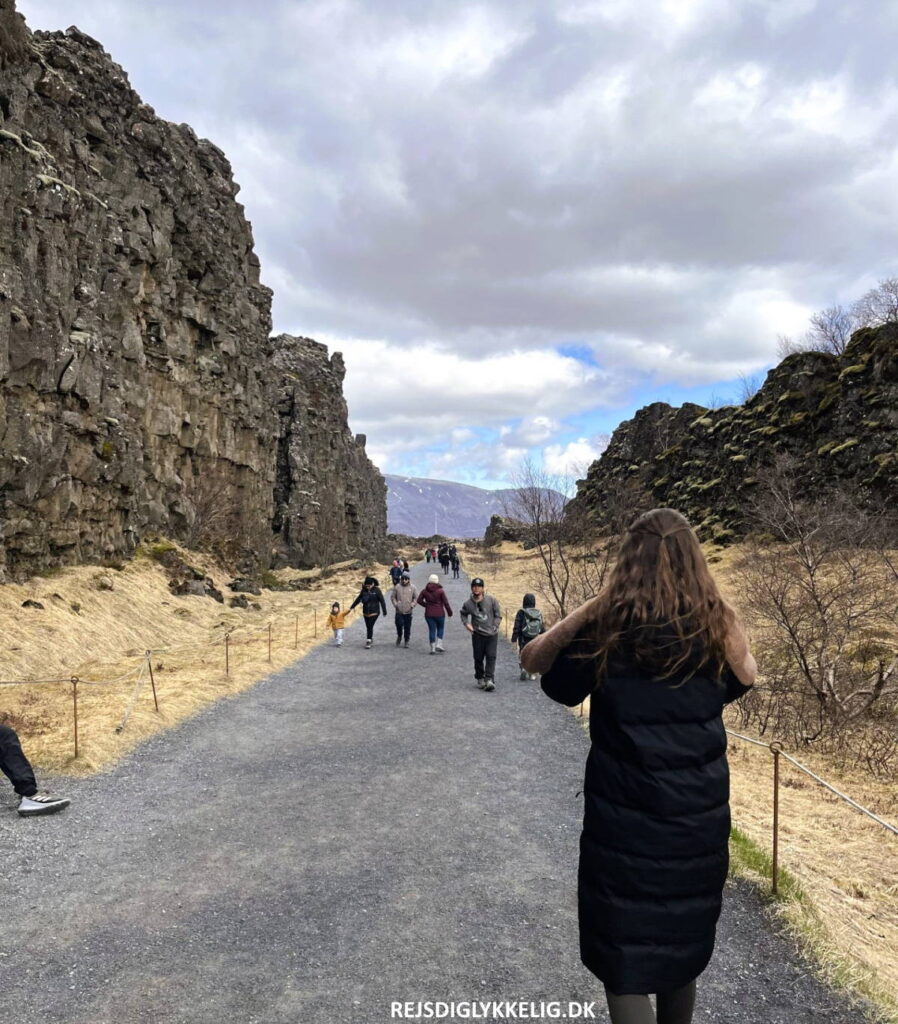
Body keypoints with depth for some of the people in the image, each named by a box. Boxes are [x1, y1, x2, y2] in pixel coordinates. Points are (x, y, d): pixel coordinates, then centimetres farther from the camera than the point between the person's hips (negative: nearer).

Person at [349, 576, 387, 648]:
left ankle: (368, 642, -2)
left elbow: (382, 601, -7)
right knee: (368, 627, 11)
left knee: (370, 627, -10)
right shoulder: (364, 590, 2)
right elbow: (358, 599, 13)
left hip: (374, 612, -5)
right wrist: (351, 607, 18)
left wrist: (384, 611, -8)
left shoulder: (377, 590, -10)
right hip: (365, 612, 5)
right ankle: (371, 638, 31)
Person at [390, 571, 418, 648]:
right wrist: (395, 604, -3)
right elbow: (392, 596, 8)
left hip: (408, 611, 0)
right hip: (399, 611, 0)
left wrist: (412, 605, -3)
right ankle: (399, 636, 21)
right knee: (399, 624, -9)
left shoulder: (412, 588, 2)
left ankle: (406, 641, 17)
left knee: (407, 627, 4)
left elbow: (416, 598, 8)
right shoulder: (397, 587, 1)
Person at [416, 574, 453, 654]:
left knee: (432, 630, 7)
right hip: (439, 613, -2)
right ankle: (439, 645, 6)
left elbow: (419, 600, 2)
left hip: (428, 614, 2)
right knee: (440, 628, 16)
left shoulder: (424, 591, 0)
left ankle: (433, 648, 8)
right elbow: (446, 602, -11)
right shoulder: (440, 591, -10)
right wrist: (449, 612, 0)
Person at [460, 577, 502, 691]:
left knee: (491, 657, -8)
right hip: (477, 634, 1)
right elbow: (463, 614, 18)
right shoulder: (468, 603, -2)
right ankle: (479, 678, 26)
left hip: (492, 634, -1)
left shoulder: (491, 599, -6)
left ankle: (489, 680, -10)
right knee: (478, 658, 8)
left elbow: (498, 615, 1)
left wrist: (494, 627, -7)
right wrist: (466, 624, 2)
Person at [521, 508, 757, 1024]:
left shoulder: (605, 621, -13)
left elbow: (558, 685, 2)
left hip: (625, 818, -3)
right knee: (684, 942, 24)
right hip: (701, 815, 4)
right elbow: (742, 681, 15)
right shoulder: (718, 623, -5)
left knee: (625, 954, 9)